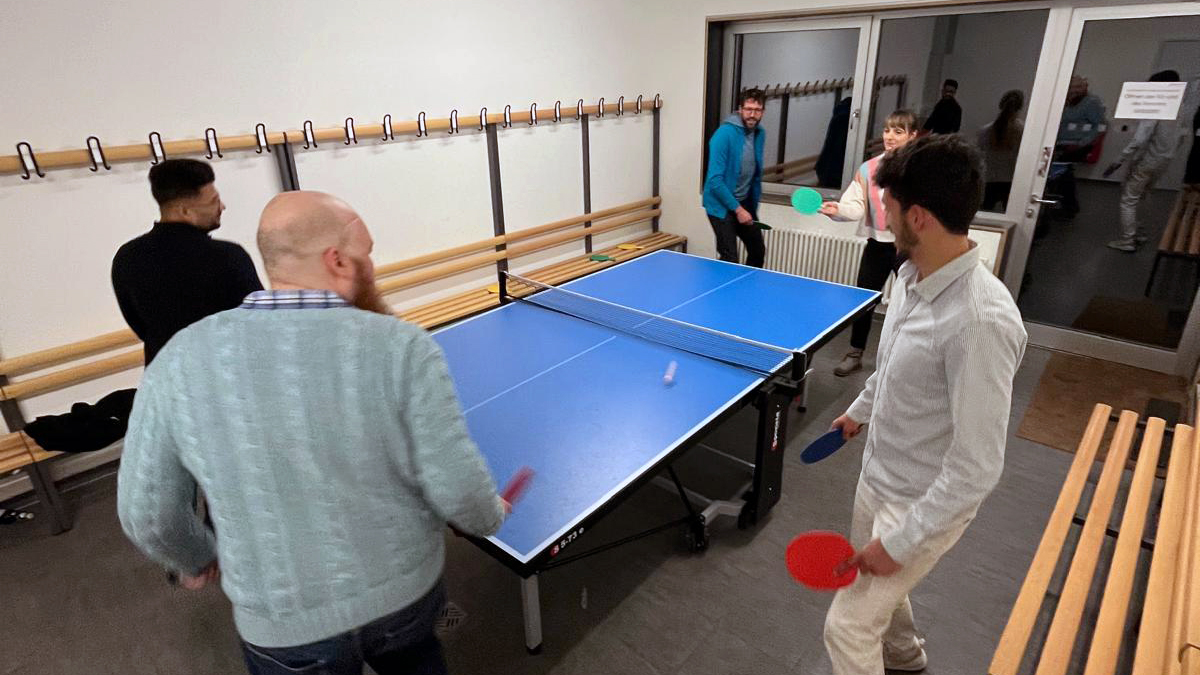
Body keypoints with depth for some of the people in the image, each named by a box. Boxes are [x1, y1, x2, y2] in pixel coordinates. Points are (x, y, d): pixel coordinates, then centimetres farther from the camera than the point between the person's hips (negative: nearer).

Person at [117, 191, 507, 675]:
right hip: (404, 594, 0)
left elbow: (145, 512, -5)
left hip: (284, 629, 1)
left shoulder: (181, 360, -15)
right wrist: (491, 517, 4)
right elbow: (456, 488, -19)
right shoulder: (401, 346, -23)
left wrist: (195, 560, 17)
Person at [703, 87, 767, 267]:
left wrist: (753, 206, 16)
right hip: (722, 205, -7)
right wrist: (737, 209, -20)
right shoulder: (724, 134, -18)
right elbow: (715, 180, -22)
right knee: (729, 261, -10)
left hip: (745, 203, 8)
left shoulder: (760, 133, 4)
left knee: (758, 252, 16)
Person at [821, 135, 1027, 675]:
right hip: (877, 476, 8)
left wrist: (901, 541, -21)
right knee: (874, 584, 31)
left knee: (848, 627, 3)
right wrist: (861, 410, 28)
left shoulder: (980, 321, -34)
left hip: (924, 506, -8)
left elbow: (976, 469, -28)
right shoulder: (911, 276, -7)